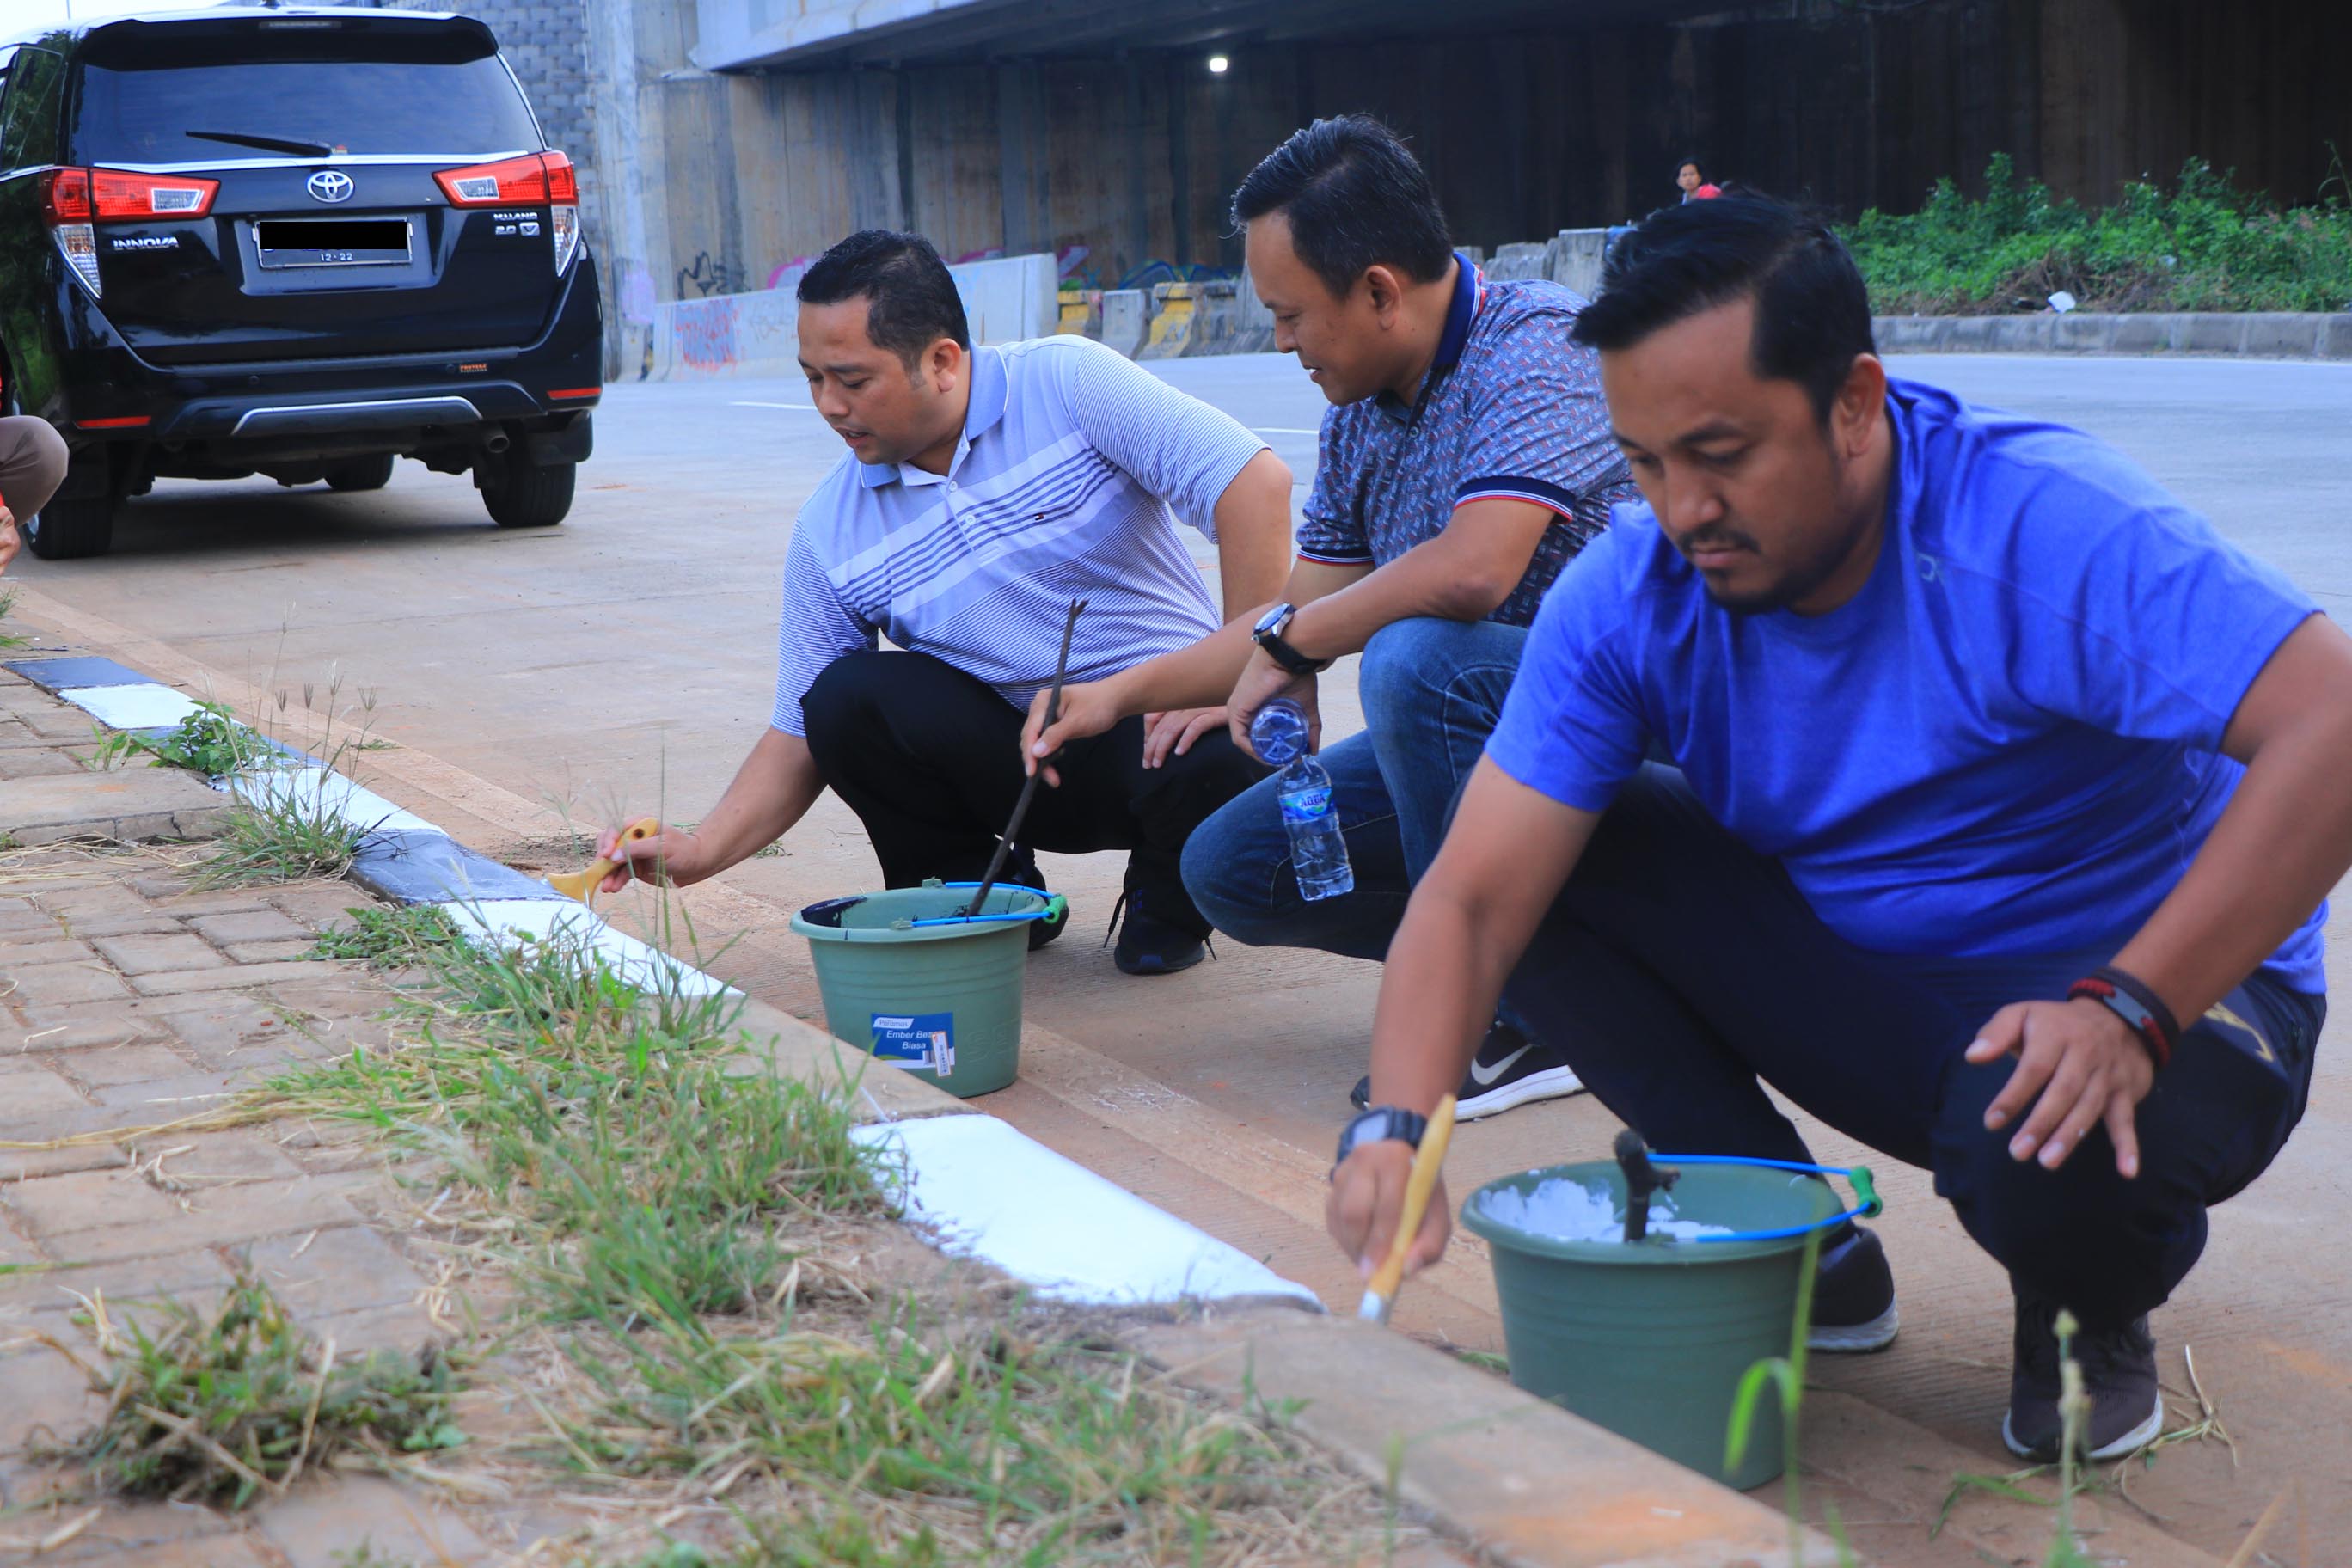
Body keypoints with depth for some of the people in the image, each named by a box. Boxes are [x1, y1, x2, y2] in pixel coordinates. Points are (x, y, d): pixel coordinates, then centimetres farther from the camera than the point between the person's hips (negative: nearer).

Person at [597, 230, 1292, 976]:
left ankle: (1170, 902, 1)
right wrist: (703, 850, -11)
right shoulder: (830, 530, -1)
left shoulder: (1065, 382, -10)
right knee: (846, 696, -22)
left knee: (1218, 768, -36)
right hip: (1014, 761, 3)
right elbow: (802, 734, 4)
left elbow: (1253, 480, -17)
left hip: (1161, 719, -3)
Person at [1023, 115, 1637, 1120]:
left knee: (1415, 658, -36)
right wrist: (1120, 694, 12)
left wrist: (1288, 642, -19)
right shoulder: (1356, 419, 6)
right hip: (1471, 732, 9)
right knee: (1230, 867, 0)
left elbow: (1473, 569, -35)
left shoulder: (1537, 347, -20)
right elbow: (1302, 616, 16)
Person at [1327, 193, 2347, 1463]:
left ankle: (2090, 1306, 1)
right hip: (1855, 992, 5)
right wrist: (1398, 1124, -36)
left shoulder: (2043, 530, -26)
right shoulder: (1629, 594, -12)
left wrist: (2128, 1012, -40)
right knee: (1553, 857, -14)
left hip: (2153, 986, -4)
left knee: (2044, 1154, -39)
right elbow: (1472, 896, -17)